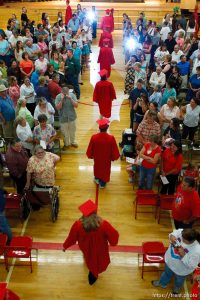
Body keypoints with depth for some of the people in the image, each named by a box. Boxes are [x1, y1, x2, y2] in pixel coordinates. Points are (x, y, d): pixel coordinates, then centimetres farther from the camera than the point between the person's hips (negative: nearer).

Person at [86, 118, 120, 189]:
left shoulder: (94, 137, -27)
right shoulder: (111, 138, -30)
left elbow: (90, 149, -11)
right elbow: (115, 151, -17)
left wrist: (90, 156, 9)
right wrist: (113, 157, 4)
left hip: (97, 158, 1)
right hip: (107, 159, -1)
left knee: (97, 167, 31)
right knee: (105, 170, 25)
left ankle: (97, 179, 55)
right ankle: (102, 183, 44)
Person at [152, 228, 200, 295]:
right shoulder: (181, 232, -33)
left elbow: (192, 266, -31)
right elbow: (174, 234, -9)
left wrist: (183, 255, -41)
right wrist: (171, 236, -32)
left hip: (181, 270, -3)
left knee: (179, 280, 34)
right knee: (167, 273, 35)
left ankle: (177, 287, 69)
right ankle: (162, 283, 67)